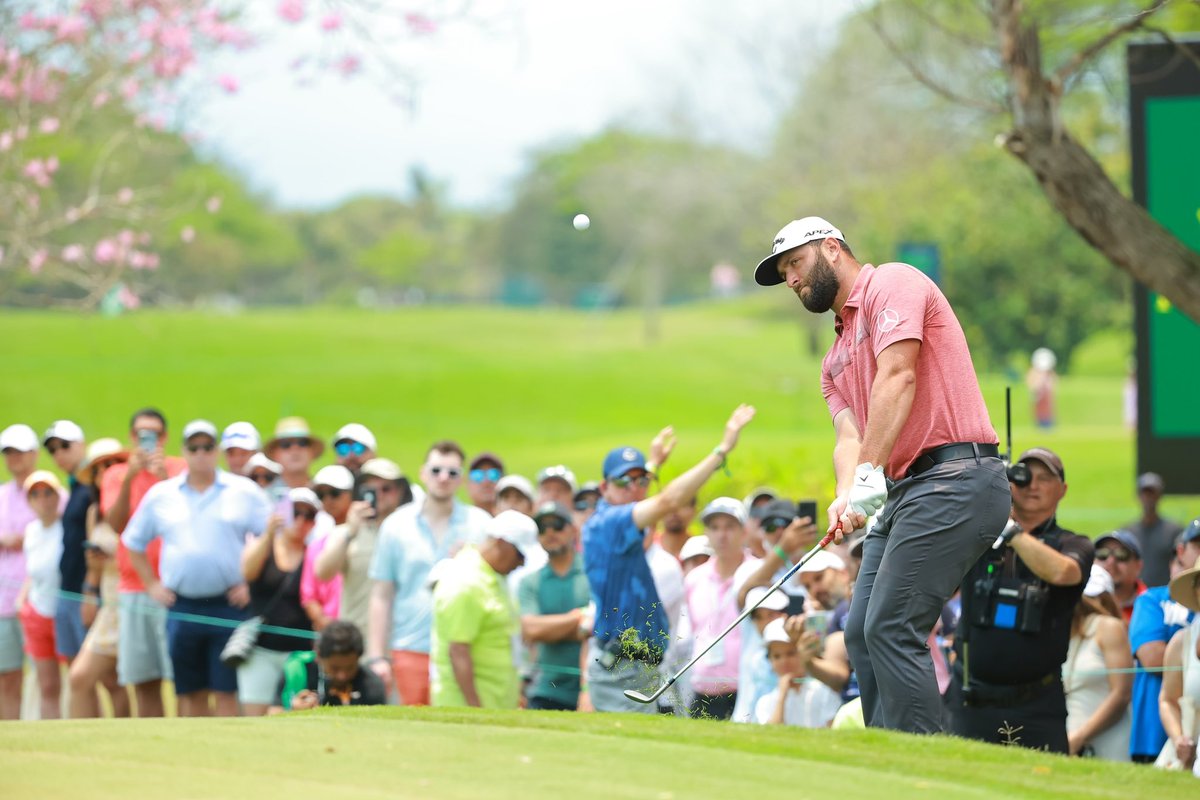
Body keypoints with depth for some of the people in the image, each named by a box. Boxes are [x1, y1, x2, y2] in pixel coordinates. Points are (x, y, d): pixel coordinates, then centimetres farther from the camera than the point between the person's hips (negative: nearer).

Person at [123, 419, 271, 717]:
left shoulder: (245, 492, 2)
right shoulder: (160, 495, 10)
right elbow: (134, 542, 19)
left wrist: (253, 583, -4)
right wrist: (151, 585, 10)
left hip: (228, 606, -2)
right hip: (181, 609, 2)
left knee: (225, 692, -5)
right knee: (190, 693, 5)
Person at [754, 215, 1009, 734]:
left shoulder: (892, 284, -1)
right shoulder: (835, 361, 26)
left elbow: (898, 377, -15)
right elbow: (849, 435, 11)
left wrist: (870, 473, -23)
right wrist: (845, 497, -11)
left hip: (956, 476, -10)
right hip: (904, 493, 10)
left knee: (891, 629, -17)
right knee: (861, 634, 5)